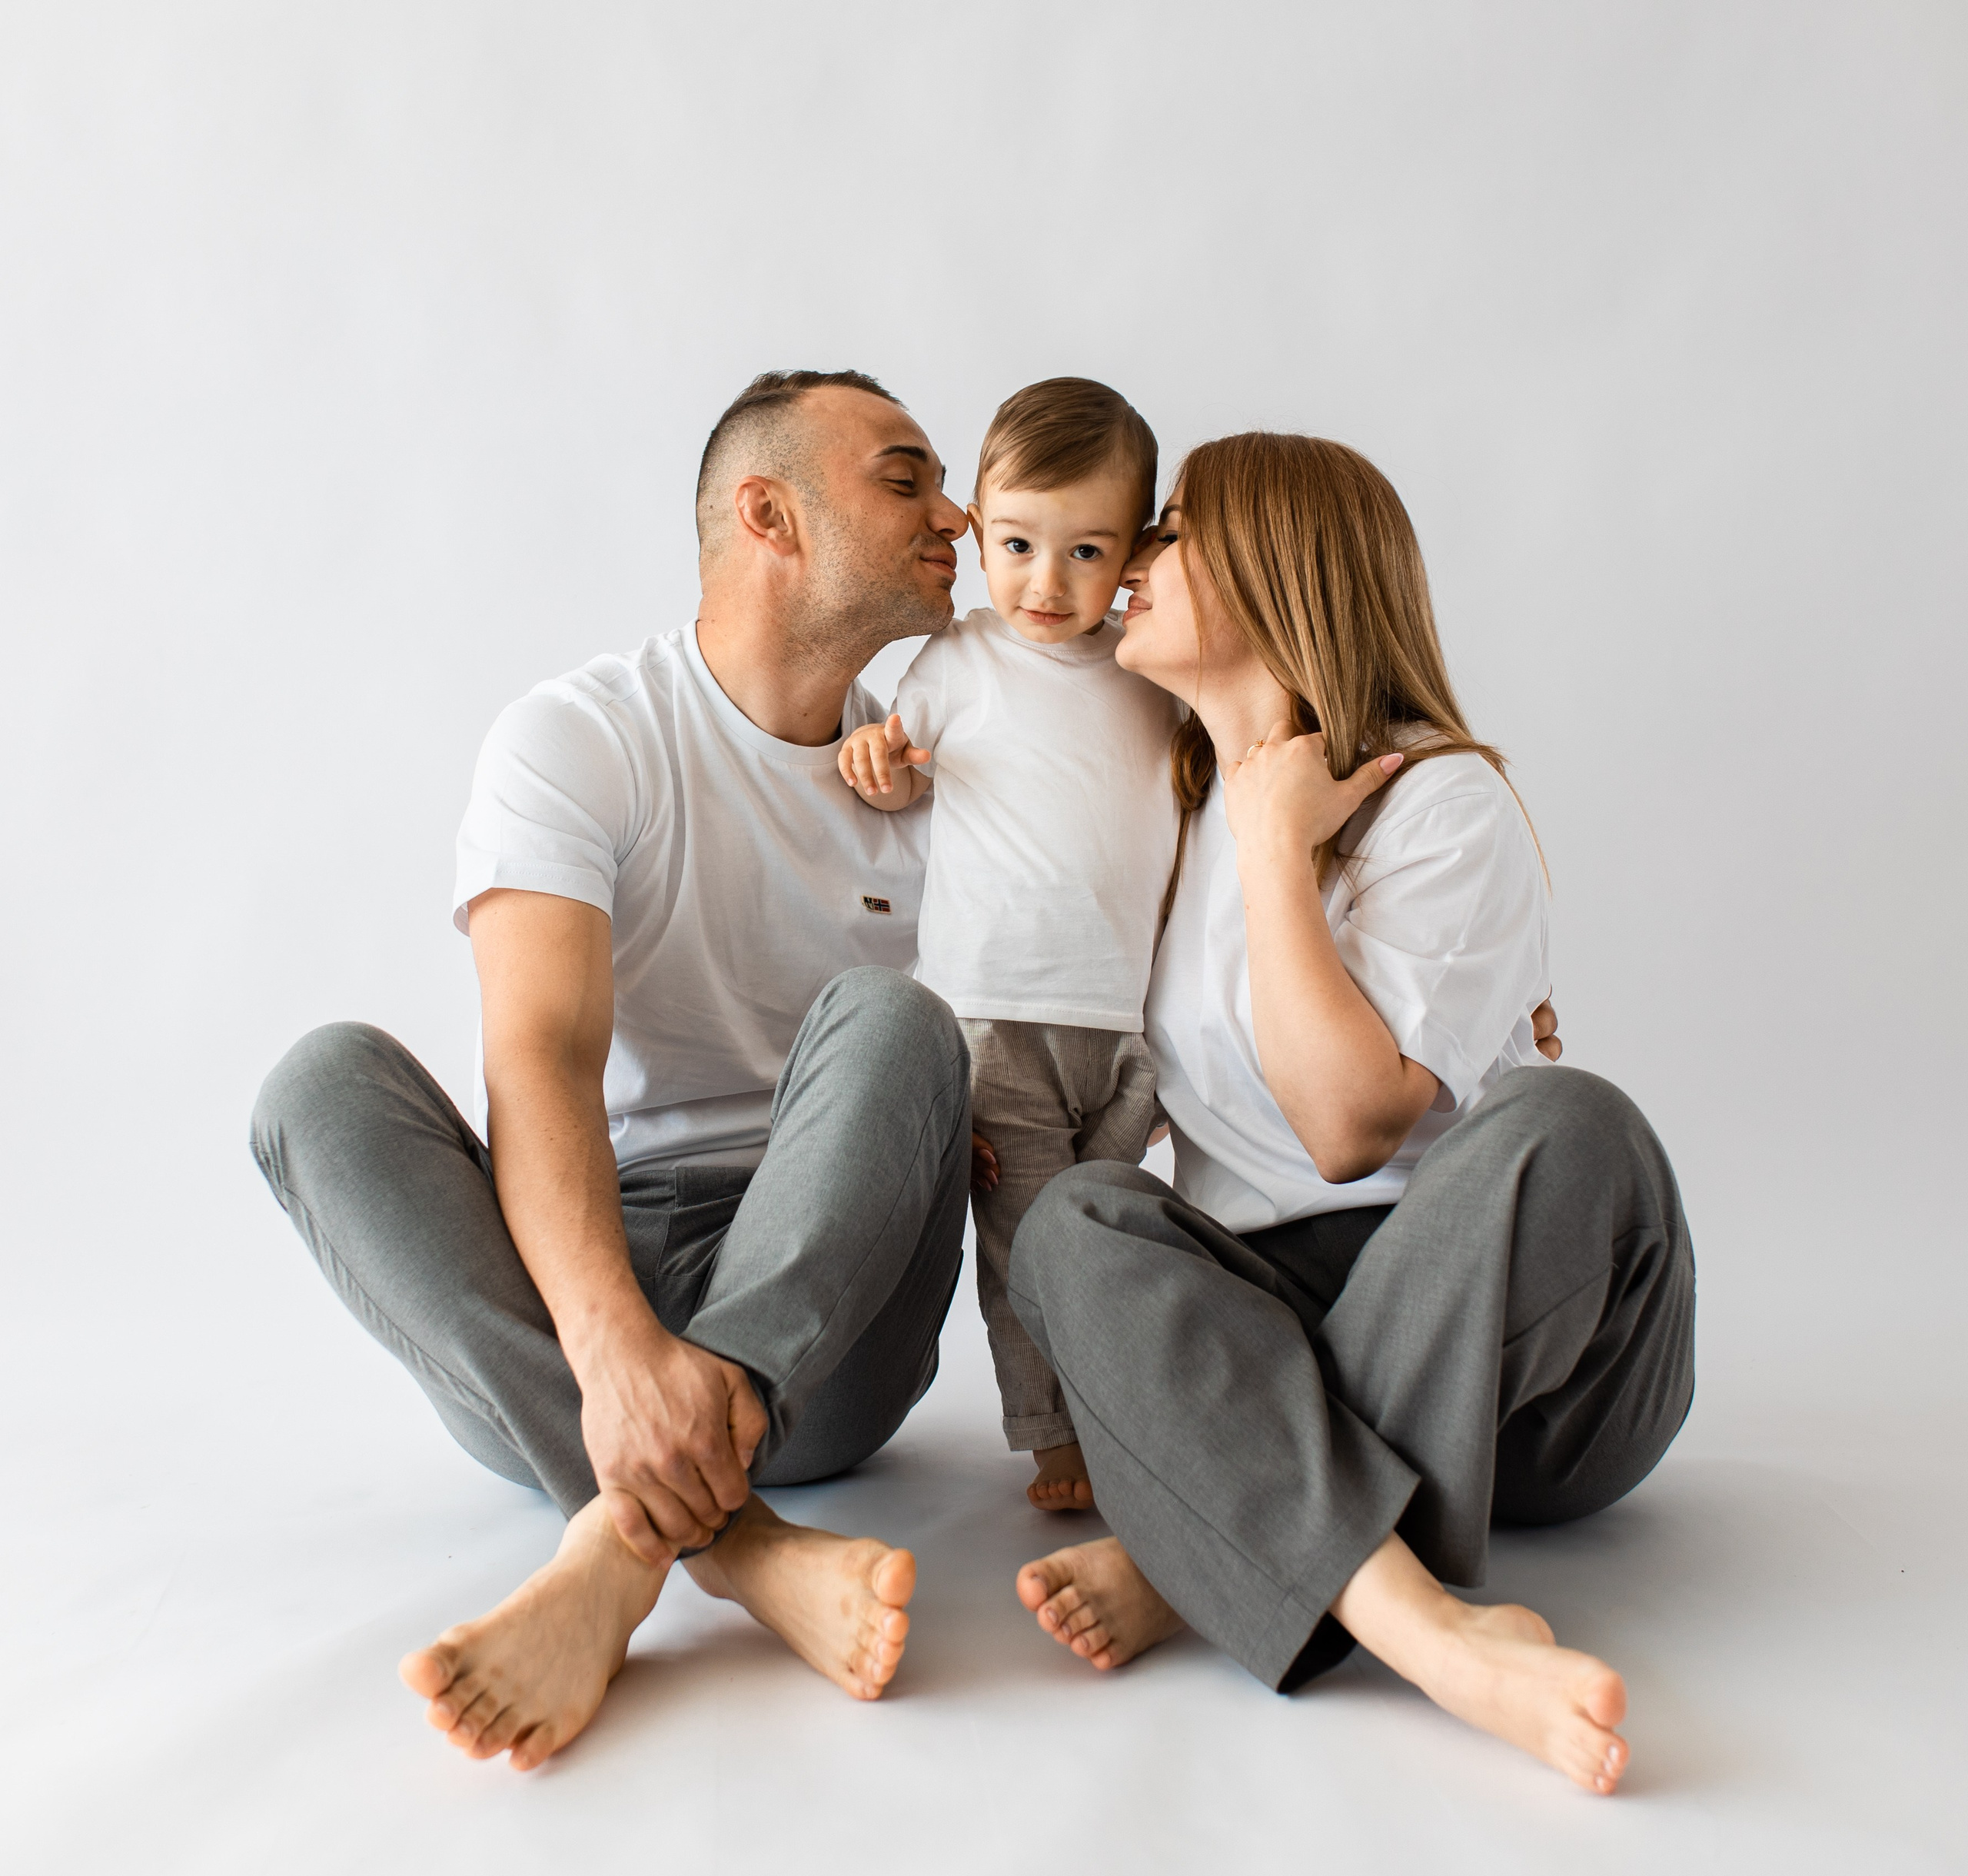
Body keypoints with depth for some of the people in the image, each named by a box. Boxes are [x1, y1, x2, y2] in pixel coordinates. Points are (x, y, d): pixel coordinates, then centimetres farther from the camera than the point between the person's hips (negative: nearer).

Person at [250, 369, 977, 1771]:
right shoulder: (579, 740, -3)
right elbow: (541, 1061, -20)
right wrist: (616, 1349, -36)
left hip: (825, 1331, 2)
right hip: (589, 1293, -1)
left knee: (885, 1014, -24)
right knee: (327, 1077, -24)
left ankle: (625, 1553, -38)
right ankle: (747, 1550, -38)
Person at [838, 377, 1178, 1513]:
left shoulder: (1153, 671, 9)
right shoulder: (962, 661, 2)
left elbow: (1201, 791, 22)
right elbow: (905, 782, 13)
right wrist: (878, 762, -7)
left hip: (1132, 1012, 3)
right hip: (995, 1007, -2)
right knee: (1029, 1239, 0)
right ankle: (1053, 1436, 13)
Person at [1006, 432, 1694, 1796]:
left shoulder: (1444, 800, -8)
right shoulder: (1173, 799, 11)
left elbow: (1353, 1124, -19)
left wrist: (1279, 841, -15)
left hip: (1524, 1341, -3)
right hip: (1256, 1320, 4)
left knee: (1564, 1123, -32)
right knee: (1078, 1224, -24)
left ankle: (1204, 1559, -31)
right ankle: (1432, 1628, -41)